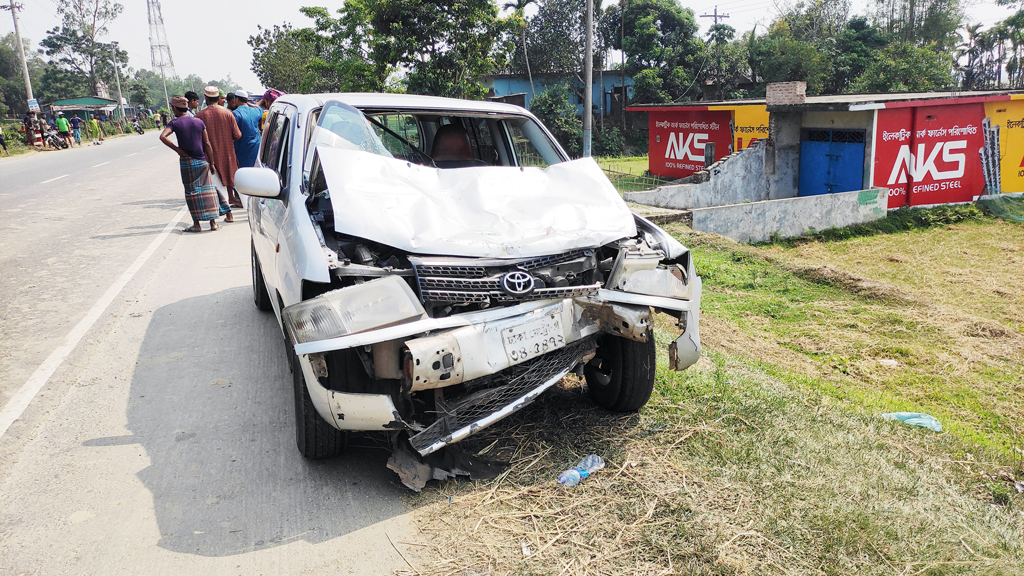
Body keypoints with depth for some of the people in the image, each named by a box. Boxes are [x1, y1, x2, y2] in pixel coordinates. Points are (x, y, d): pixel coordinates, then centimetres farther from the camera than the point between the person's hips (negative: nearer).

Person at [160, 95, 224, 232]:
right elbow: (207, 144, 3)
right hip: (202, 161, 2)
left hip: (186, 162, -2)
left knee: (191, 192, 4)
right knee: (207, 190, 6)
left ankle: (196, 224, 4)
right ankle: (213, 221, 5)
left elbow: (162, 136, -21)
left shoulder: (175, 123, -4)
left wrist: (177, 149, -11)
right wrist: (212, 163, 7)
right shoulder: (199, 122, 4)